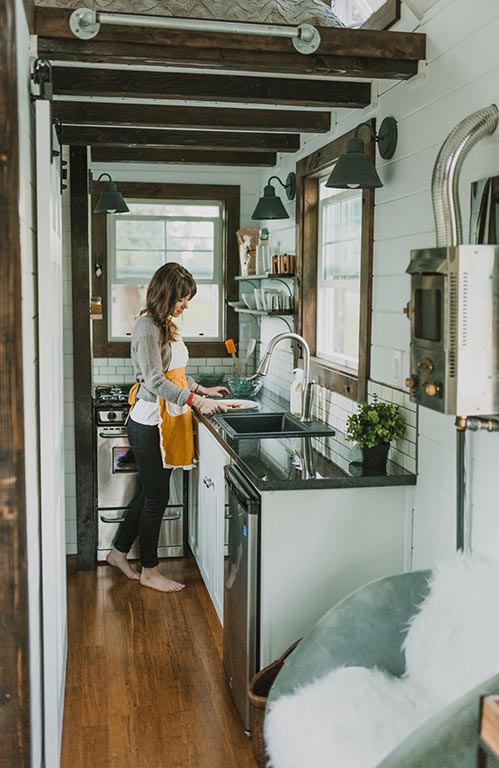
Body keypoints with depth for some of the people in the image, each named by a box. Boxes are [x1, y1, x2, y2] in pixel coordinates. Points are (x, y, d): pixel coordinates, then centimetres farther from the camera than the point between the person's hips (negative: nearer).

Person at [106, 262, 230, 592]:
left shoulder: (167, 326, 13)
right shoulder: (148, 329, -17)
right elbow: (156, 381, -23)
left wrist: (202, 389, 12)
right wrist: (197, 401, -27)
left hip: (166, 421, 9)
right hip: (149, 423, -9)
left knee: (151, 493, 17)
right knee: (157, 497, 1)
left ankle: (119, 552, 32)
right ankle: (150, 571, 16)